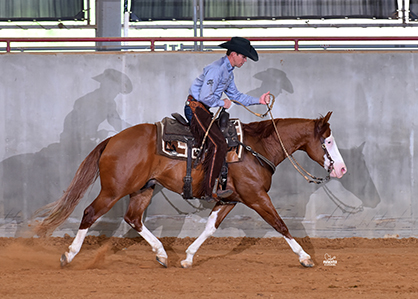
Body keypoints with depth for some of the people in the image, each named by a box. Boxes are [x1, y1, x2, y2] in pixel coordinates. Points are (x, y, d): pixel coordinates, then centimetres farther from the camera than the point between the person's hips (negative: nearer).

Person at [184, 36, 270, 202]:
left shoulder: (228, 71, 15)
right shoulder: (216, 69, -19)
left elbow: (235, 95, 22)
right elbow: (205, 97, -25)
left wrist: (258, 100, 13)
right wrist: (222, 103, -9)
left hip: (203, 110, 11)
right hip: (196, 109, -11)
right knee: (218, 145, -19)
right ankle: (210, 190, -20)